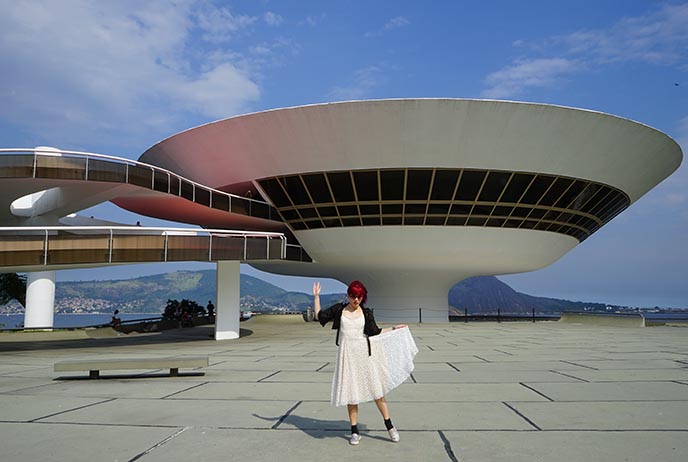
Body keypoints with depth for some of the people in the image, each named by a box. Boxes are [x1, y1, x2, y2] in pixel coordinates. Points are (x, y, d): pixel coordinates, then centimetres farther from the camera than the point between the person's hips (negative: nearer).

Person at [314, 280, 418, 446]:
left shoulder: (366, 312, 3)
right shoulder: (339, 309, 4)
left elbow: (375, 332, 10)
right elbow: (319, 316, 12)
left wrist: (394, 329, 9)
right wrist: (316, 296, 9)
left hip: (364, 353, 0)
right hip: (347, 355, 0)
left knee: (376, 390, 4)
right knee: (350, 393, 5)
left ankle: (389, 426, 16)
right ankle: (355, 431, 16)